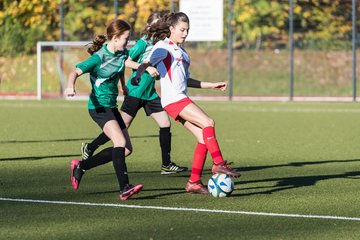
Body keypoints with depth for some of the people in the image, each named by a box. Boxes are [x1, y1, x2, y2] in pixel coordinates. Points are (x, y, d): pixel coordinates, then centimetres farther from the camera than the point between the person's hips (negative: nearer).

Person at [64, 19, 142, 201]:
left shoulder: (122, 53, 5)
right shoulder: (99, 57, -17)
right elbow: (76, 72, -24)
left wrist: (123, 85, 35)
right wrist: (70, 87, -43)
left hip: (111, 106, 9)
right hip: (99, 106, -9)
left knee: (125, 148, 7)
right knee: (120, 142, -26)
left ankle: (81, 166, 19)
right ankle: (124, 188, -31)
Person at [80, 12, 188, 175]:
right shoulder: (143, 43, -12)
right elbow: (127, 62, -17)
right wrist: (147, 68, -23)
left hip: (150, 93, 7)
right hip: (135, 91, -7)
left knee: (165, 123, -1)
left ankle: (166, 165, 4)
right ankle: (90, 148, 13)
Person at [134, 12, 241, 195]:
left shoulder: (181, 52, 24)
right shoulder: (163, 47, -2)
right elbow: (147, 62, -20)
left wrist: (211, 85, 28)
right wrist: (138, 75, -42)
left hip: (181, 99, 9)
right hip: (173, 98, -9)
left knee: (203, 138, 1)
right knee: (208, 123, -21)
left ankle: (194, 182, 2)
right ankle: (218, 164, -20)